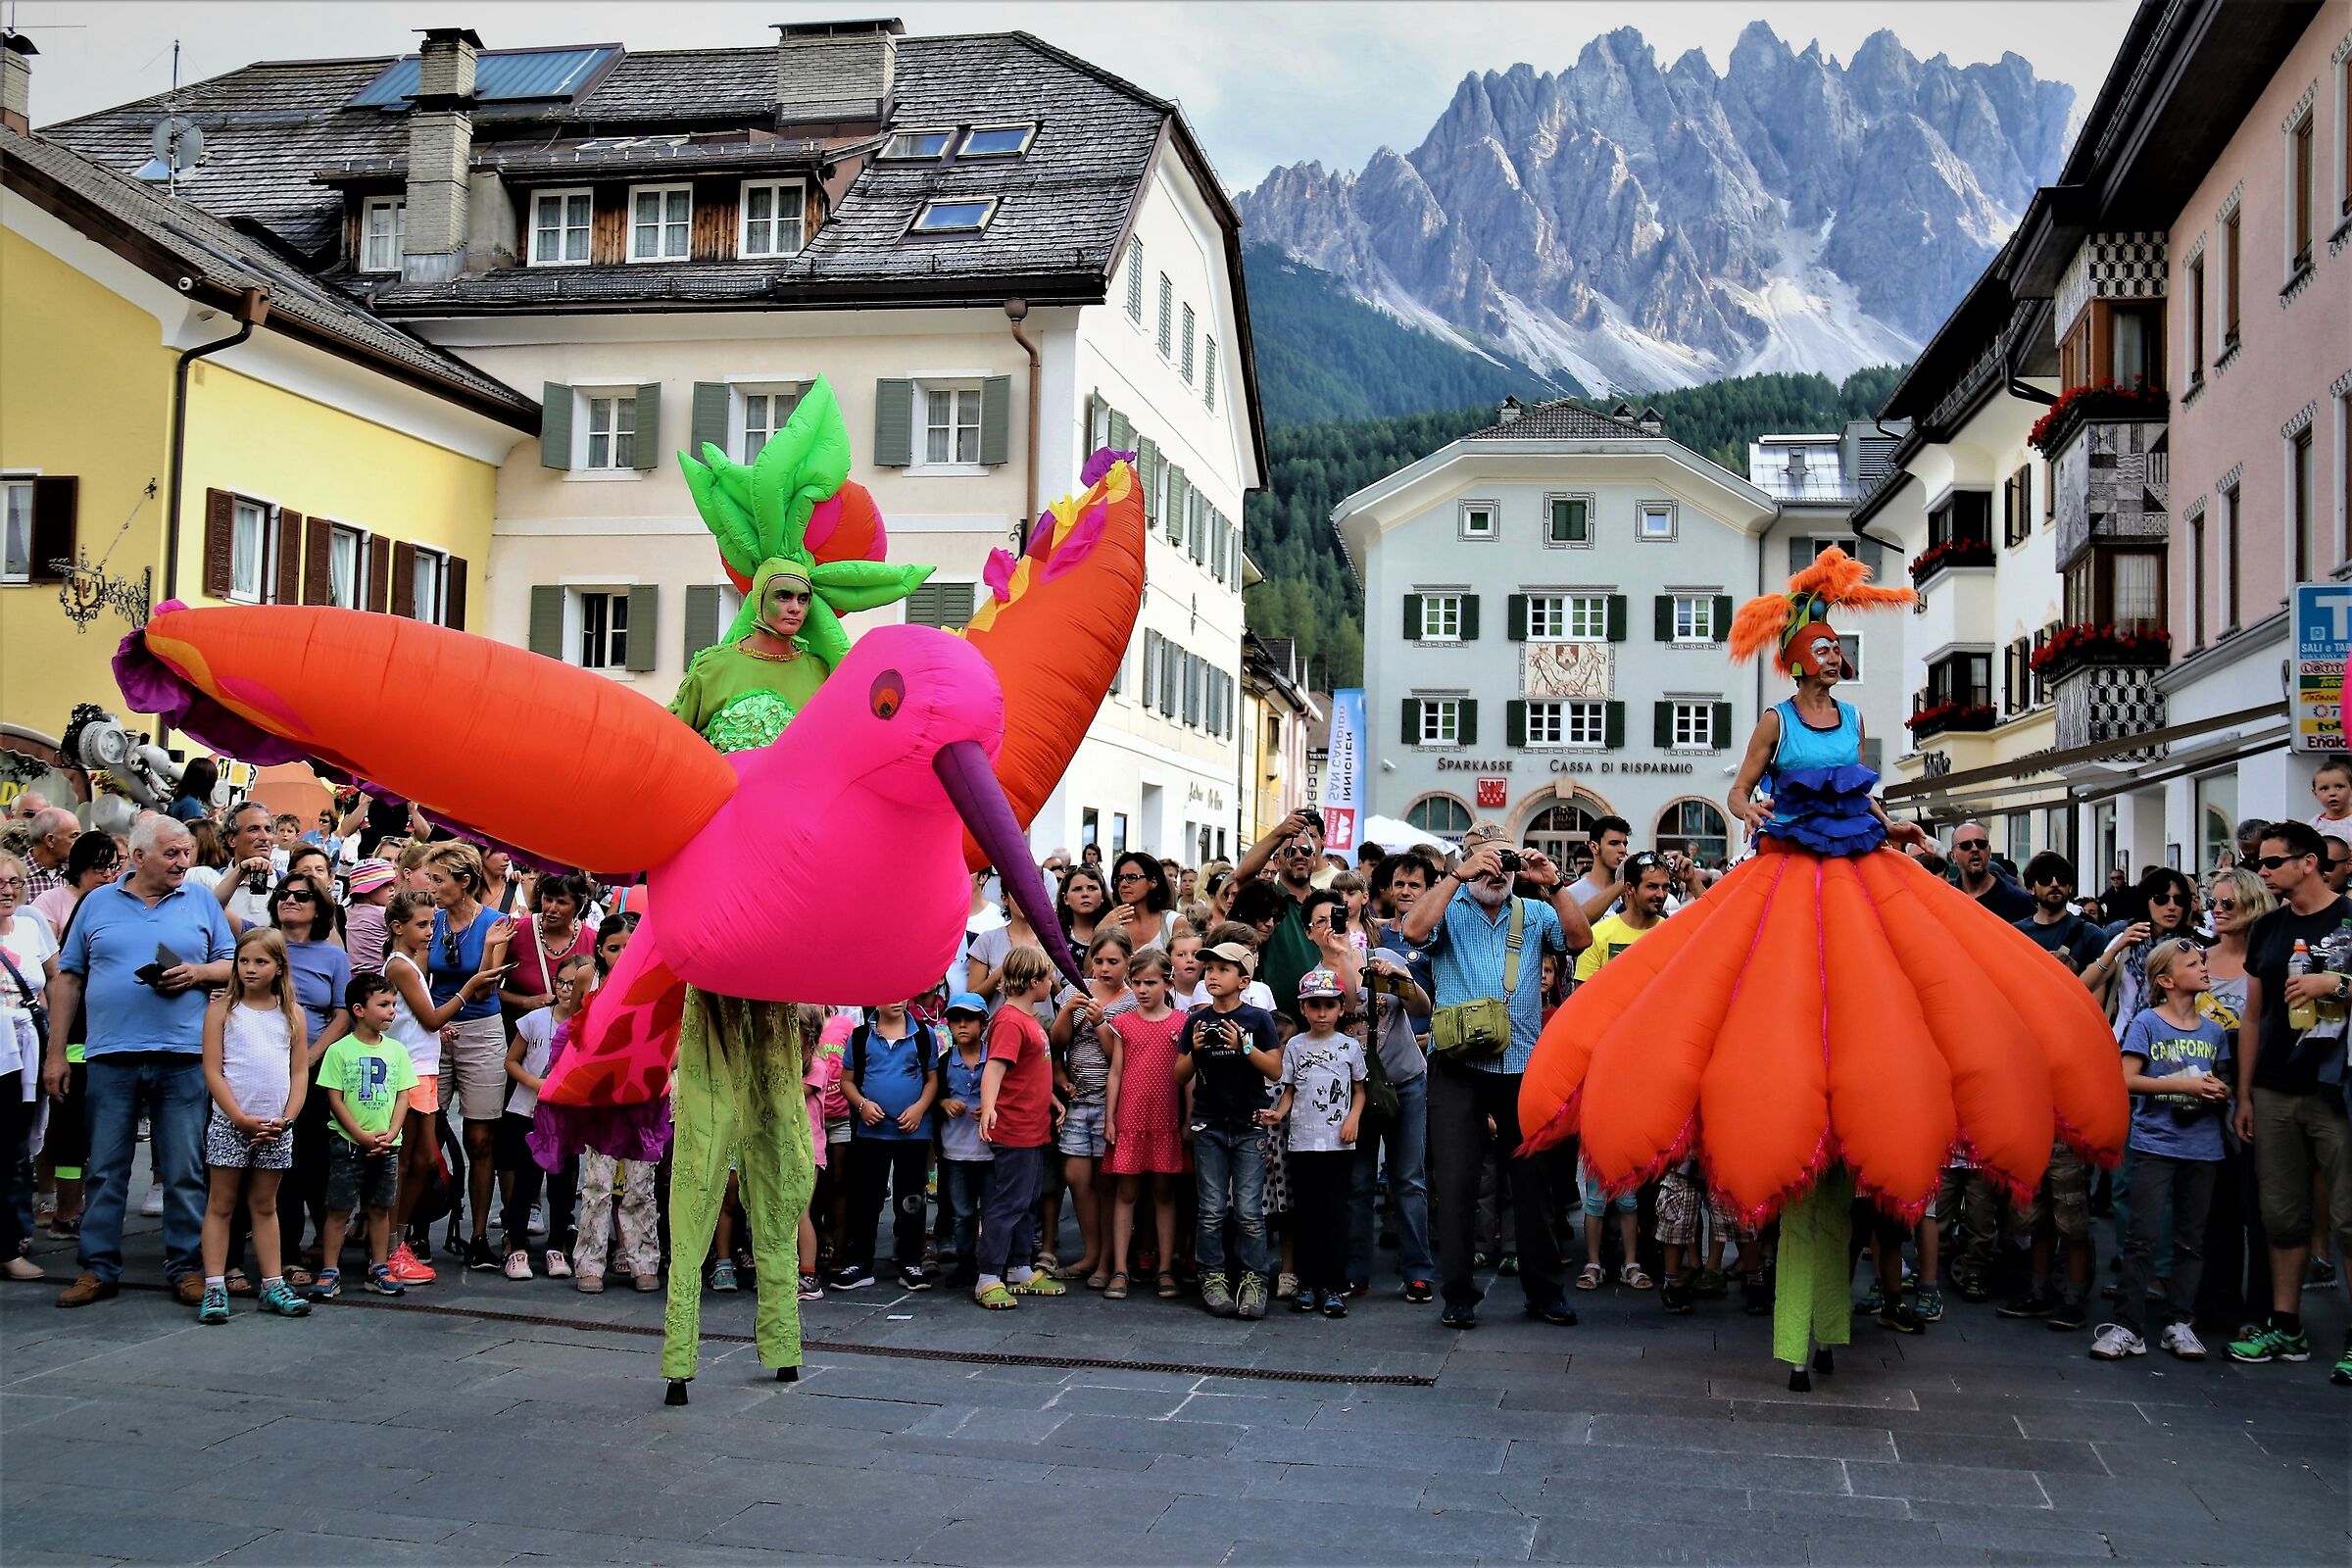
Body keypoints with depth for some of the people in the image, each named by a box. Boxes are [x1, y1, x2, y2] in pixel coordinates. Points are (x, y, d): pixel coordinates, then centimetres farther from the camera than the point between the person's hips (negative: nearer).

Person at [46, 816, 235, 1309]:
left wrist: (198, 973, -11)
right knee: (105, 1169, 4)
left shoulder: (202, 903, 10)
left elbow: (233, 966, 10)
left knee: (185, 1171, 2)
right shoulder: (97, 904, 9)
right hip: (111, 1056, 0)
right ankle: (98, 1269, 12)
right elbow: (67, 979, 10)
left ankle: (187, 1267, 10)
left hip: (184, 1057, 0)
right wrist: (55, 1052, 6)